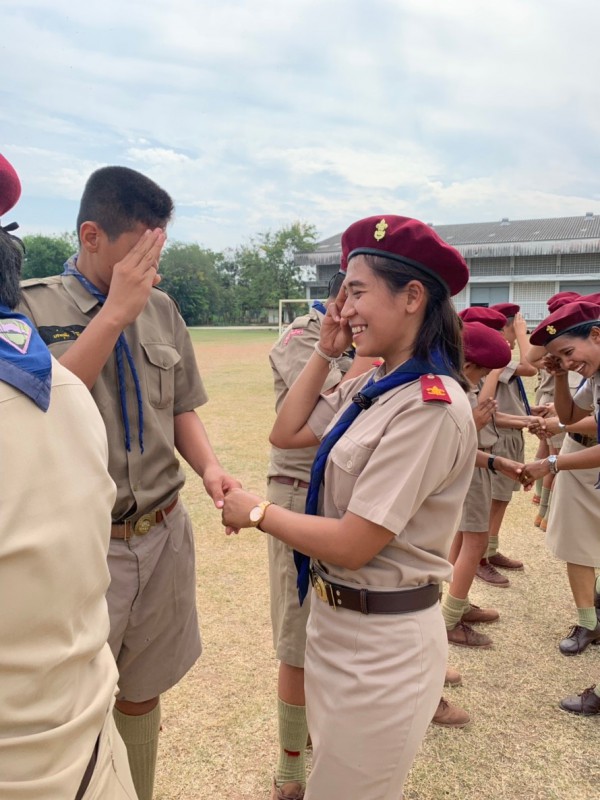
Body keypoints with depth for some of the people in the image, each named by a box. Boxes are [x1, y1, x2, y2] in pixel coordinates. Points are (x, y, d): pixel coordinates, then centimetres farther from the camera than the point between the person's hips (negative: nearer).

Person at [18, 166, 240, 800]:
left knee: (141, 697, 21)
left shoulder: (161, 309, 4)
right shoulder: (31, 305, -8)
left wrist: (209, 466, -7)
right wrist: (115, 312, -21)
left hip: (161, 538, 4)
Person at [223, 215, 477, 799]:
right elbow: (285, 434, 9)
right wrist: (326, 351, 2)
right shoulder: (371, 386, 2)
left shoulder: (430, 405, -26)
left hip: (382, 643, -8)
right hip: (335, 619, 8)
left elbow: (351, 545, -25)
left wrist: (257, 513, -11)